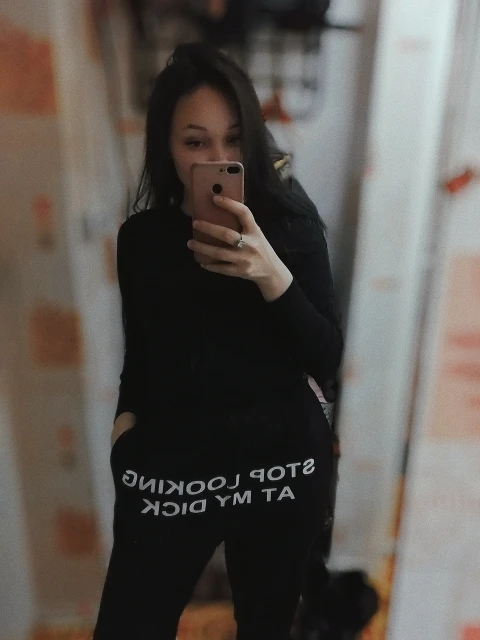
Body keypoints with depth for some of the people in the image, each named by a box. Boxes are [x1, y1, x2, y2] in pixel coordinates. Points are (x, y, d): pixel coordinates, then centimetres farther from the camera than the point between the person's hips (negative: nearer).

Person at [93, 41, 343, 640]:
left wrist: (272, 275, -24)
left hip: (279, 460, 0)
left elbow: (327, 359, -11)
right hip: (168, 465, 2)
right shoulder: (140, 236, 1)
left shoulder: (290, 220, -5)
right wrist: (128, 416, -2)